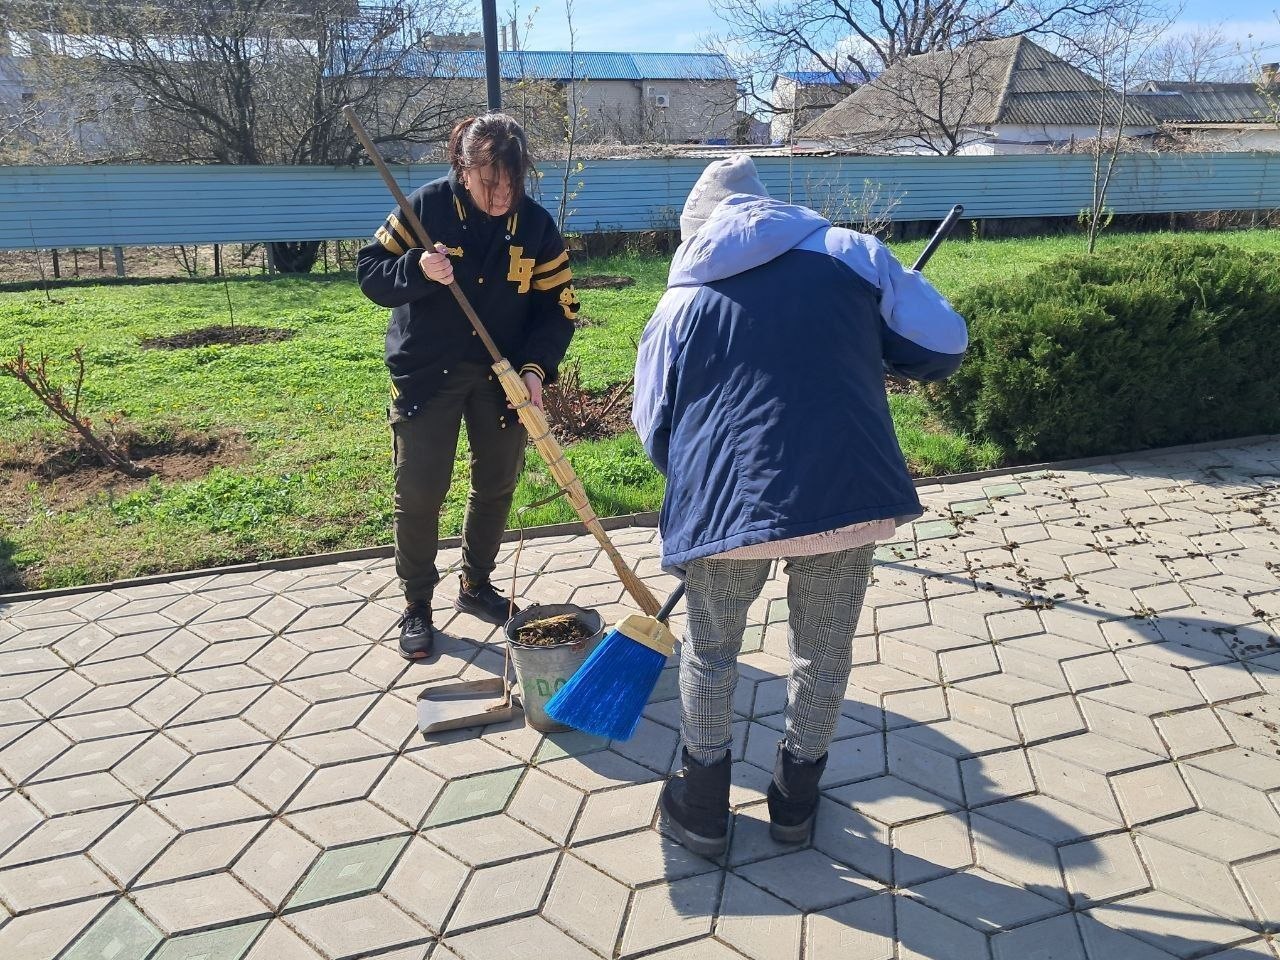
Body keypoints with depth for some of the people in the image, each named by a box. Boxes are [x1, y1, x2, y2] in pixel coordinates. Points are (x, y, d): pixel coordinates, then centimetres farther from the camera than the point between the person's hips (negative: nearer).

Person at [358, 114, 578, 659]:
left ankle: (476, 586, 34)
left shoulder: (536, 224, -5)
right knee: (419, 493, 0)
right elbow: (370, 274, -7)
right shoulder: (426, 207, -10)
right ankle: (416, 605, 18)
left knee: (497, 484, 12)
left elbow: (558, 304, -3)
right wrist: (416, 269, -28)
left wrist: (536, 367, -18)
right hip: (426, 374, -3)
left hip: (502, 376, 3)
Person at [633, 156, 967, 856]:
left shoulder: (680, 299, 10)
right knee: (824, 652, 21)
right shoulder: (851, 252, 8)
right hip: (851, 493, 1)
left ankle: (702, 810, 35)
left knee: (710, 653, 21)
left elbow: (655, 427, 13)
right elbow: (943, 346, 6)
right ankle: (795, 800, 39)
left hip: (727, 503, 0)